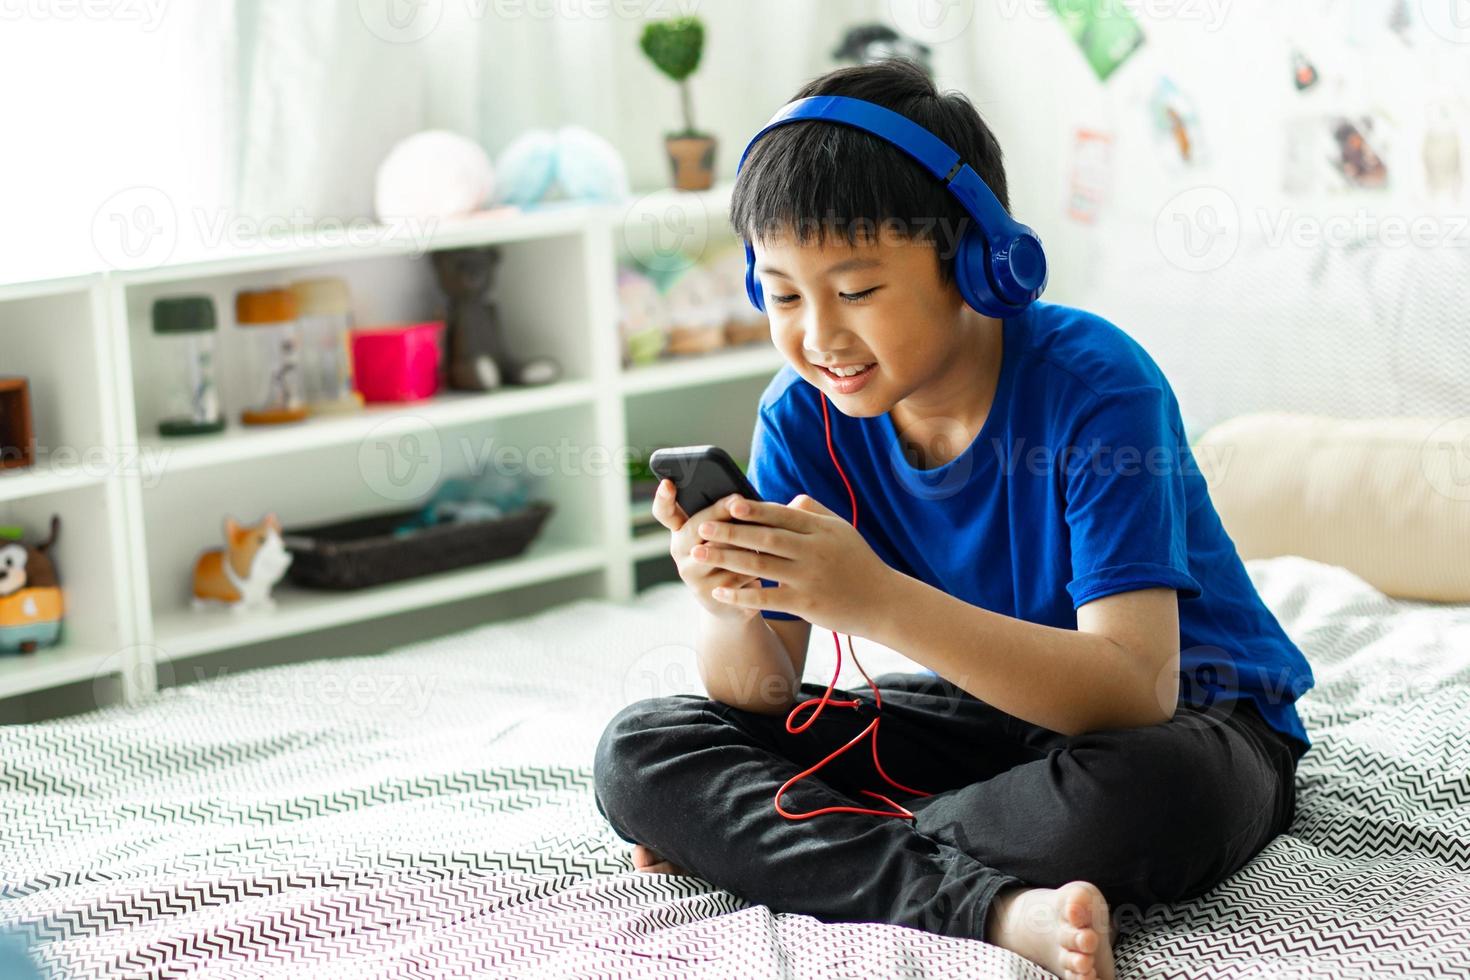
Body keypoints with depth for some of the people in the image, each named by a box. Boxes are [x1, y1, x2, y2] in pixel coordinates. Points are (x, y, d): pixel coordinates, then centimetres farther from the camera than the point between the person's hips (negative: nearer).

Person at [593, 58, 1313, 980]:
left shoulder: (1094, 385, -24)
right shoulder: (803, 417, -8)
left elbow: (1136, 690, -35)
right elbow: (764, 700, -8)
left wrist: (879, 601, -44)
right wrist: (726, 604, -32)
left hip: (1188, 720, -5)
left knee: (1140, 786, -42)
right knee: (640, 752, -11)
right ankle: (994, 904, -29)